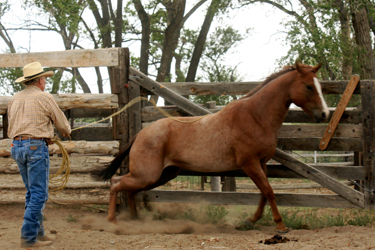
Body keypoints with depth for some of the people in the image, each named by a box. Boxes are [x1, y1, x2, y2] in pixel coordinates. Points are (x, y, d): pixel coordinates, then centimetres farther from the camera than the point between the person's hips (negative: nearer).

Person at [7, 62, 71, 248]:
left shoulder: (14, 99, 14)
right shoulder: (44, 98, -5)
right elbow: (62, 124, 3)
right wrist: (67, 131, 27)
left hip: (16, 147, 7)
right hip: (36, 146, -7)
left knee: (32, 192, 17)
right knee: (38, 194, -5)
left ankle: (37, 232, 20)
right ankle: (28, 237, -9)